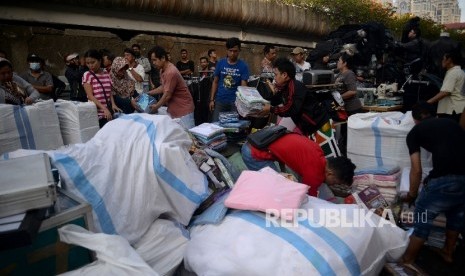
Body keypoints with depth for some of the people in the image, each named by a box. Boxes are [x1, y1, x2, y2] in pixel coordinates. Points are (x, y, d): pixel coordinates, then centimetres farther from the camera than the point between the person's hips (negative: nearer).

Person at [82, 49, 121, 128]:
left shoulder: (106, 73, 11)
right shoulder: (87, 75, -2)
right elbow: (90, 96, -10)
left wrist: (113, 104, -6)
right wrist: (104, 108, -21)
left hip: (108, 111, 4)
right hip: (97, 113, -4)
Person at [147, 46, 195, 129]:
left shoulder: (171, 72, -23)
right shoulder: (163, 70, 8)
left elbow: (167, 95, -20)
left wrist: (156, 107, -6)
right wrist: (148, 93, 16)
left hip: (183, 110, -9)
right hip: (173, 110, 9)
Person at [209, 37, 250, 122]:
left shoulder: (243, 66, -3)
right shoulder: (220, 63, 2)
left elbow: (243, 85, -8)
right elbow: (215, 82, 6)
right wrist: (212, 99, 1)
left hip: (235, 101, -1)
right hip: (220, 100, 1)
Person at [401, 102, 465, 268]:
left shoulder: (415, 132, 12)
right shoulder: (451, 123, 25)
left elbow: (417, 170, 9)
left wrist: (412, 195, 25)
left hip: (445, 179, -5)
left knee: (422, 219, 14)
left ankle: (407, 260, 28)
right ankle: (448, 252, 51)